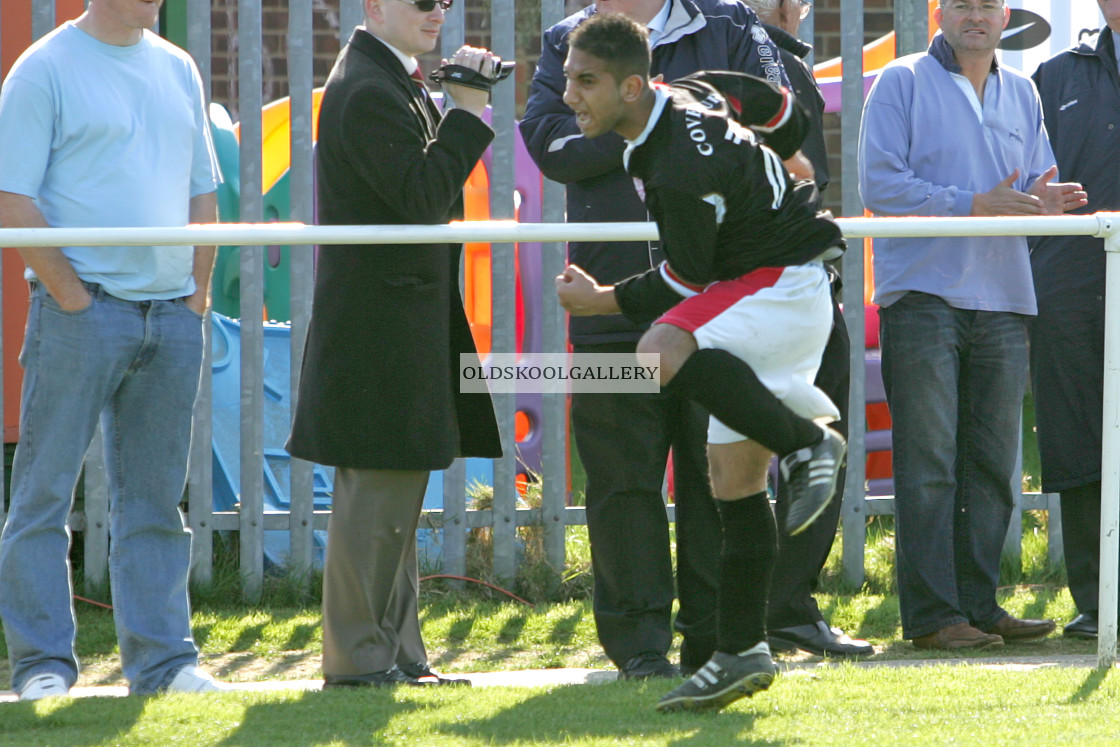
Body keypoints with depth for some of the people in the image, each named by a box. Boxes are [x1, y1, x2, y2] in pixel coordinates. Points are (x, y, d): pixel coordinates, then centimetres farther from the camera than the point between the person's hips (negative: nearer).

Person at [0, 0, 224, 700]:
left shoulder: (179, 70, 15)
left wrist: (198, 295, 8)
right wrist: (71, 296, -14)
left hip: (172, 314, 6)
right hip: (84, 307, -6)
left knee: (156, 498, 9)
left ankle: (162, 656, 13)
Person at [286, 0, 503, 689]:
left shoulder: (396, 84, 16)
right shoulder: (367, 92, -17)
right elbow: (424, 198, -22)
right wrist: (469, 111, -19)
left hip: (407, 319, 11)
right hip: (381, 317, -11)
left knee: (395, 492, 13)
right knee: (378, 485, -7)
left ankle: (397, 653, 19)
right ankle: (358, 656, -3)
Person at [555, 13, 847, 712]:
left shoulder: (681, 175, -27)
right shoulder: (690, 91, 0)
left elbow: (687, 283, -16)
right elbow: (785, 109, 17)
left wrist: (604, 300, -1)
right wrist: (762, 170, 35)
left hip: (784, 286, -10)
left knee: (663, 351, -34)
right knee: (734, 474, 7)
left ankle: (807, 441, -21)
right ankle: (743, 653, 8)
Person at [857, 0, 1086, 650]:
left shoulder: (1022, 93, 18)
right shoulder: (903, 83, 2)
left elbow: (1036, 184, 20)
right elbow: (881, 184, -7)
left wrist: (1042, 201, -5)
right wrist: (973, 204, -16)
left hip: (1002, 301, 5)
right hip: (924, 294, -5)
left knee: (992, 464, 5)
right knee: (928, 462, -8)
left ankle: (979, 603, 11)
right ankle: (931, 614, -8)